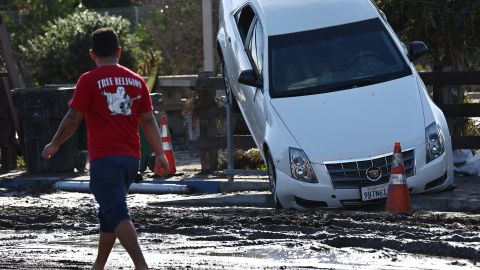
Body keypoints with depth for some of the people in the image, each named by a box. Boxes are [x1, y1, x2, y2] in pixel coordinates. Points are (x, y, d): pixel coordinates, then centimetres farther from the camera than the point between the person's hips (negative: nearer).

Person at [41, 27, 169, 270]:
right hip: (131, 158, 6)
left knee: (117, 214, -12)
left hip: (104, 158, -6)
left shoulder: (89, 80, -5)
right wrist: (159, 154, 12)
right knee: (109, 212, 19)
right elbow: (148, 121, 10)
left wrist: (54, 145, 7)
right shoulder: (136, 80, 10)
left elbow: (73, 119, -6)